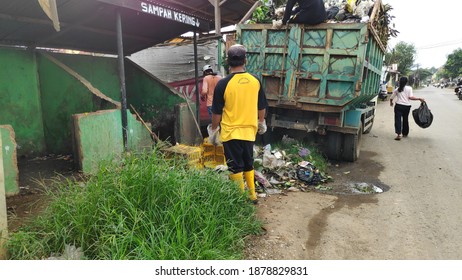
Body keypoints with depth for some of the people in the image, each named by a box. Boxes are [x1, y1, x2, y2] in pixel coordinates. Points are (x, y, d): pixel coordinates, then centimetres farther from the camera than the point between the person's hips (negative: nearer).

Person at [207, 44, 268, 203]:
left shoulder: (223, 83, -13)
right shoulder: (255, 81, -2)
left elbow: (217, 112, -8)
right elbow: (262, 107, 8)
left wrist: (213, 130, 5)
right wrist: (261, 123, 24)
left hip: (231, 132, -4)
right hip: (249, 131, 4)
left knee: (235, 167, 7)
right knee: (248, 163, 19)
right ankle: (252, 195, 29)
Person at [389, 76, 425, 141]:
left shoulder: (397, 89, 6)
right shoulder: (409, 88, 1)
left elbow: (391, 98, 9)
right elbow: (411, 97, -10)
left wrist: (391, 103, 28)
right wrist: (419, 99, -3)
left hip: (398, 106, -1)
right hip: (407, 106, 1)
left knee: (398, 120, -6)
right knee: (405, 120, 15)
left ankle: (398, 134, -20)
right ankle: (405, 133, 28)